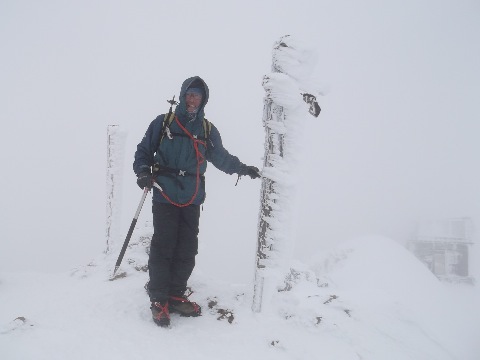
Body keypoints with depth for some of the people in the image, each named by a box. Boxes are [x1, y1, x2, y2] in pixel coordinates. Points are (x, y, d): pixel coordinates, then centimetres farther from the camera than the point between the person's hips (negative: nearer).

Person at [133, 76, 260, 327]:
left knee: (187, 251, 5)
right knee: (163, 249, -5)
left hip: (191, 200, 3)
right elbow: (144, 151, 8)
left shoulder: (207, 130, 12)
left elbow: (221, 157, 21)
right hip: (165, 197, -3)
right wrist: (143, 171, -9)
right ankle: (158, 300, 9)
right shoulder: (163, 123, 4)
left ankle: (175, 296, 20)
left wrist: (241, 168, 13)